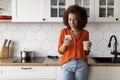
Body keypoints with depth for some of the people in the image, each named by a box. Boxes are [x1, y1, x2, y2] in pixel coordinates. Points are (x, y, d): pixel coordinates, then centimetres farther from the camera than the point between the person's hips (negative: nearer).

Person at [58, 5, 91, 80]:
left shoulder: (85, 33, 6)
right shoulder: (64, 31, 3)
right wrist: (64, 45, -14)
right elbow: (60, 51, 4)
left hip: (81, 64, 1)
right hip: (67, 64, -1)